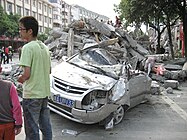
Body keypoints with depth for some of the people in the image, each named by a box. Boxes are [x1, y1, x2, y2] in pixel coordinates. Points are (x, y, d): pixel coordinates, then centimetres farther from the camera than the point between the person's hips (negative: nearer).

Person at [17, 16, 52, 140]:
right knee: (46, 125, 17)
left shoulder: (27, 47, -15)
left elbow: (26, 74, -20)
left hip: (32, 94, -8)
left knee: (32, 129, 3)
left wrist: (20, 79, 0)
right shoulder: (44, 47, 9)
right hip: (45, 92, 8)